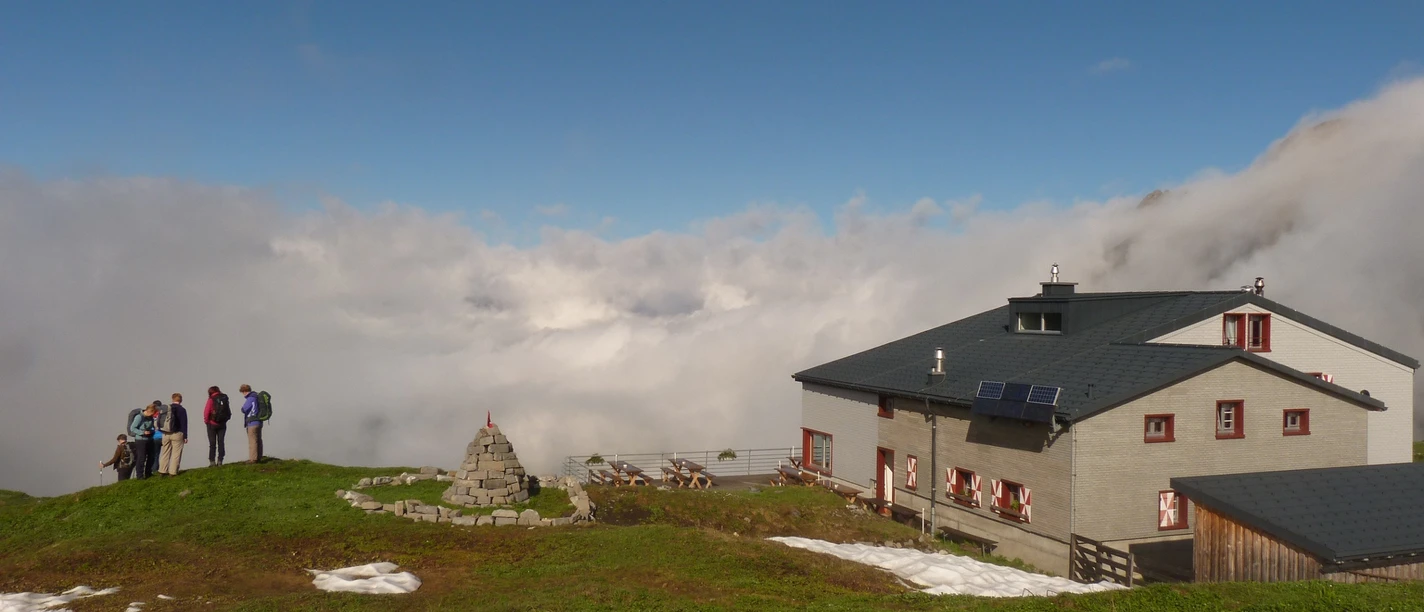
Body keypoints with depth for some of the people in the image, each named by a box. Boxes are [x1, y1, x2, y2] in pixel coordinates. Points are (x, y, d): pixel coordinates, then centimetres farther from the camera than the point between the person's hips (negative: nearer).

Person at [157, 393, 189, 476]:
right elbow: (184, 424, -9)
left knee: (165, 453, 12)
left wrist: (162, 432, 17)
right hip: (177, 434, -5)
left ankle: (162, 470, 13)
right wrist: (185, 436, -5)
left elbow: (160, 422, 10)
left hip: (166, 434, 5)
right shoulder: (182, 410, -8)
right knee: (176, 454, -1)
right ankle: (173, 472, -4)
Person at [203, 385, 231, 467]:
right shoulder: (225, 398, 3)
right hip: (222, 424, 4)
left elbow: (206, 412, -13)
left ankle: (212, 461, 0)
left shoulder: (211, 399, -10)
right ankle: (220, 460, 6)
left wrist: (206, 421, 1)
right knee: (221, 442, 8)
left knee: (212, 443, 2)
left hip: (212, 424, -4)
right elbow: (229, 412, 5)